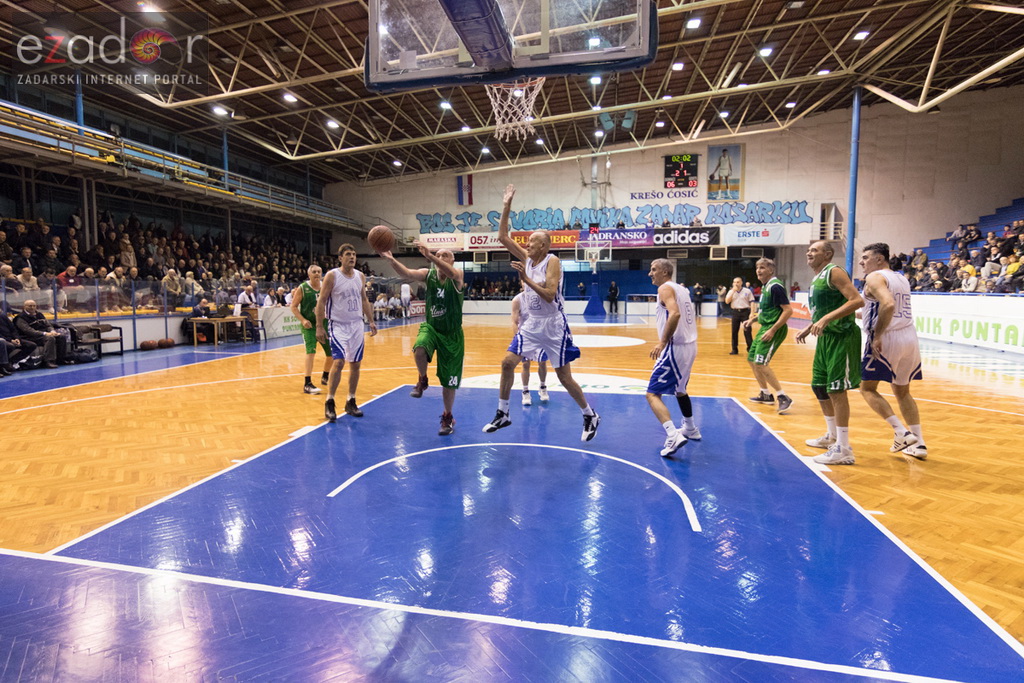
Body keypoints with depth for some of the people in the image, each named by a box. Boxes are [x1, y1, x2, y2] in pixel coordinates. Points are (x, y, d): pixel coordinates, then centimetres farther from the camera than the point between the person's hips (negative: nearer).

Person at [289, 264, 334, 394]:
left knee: (332, 352, 12)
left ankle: (325, 377, 38)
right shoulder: (302, 288, -8)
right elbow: (294, 307, -6)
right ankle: (307, 384, -16)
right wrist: (303, 320, -18)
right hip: (309, 325, -5)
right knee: (311, 351, -19)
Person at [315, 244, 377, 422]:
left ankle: (351, 402, 19)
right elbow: (321, 301, -8)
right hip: (338, 325, -5)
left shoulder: (360, 276, 6)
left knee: (355, 364, 7)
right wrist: (319, 327, -13)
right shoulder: (332, 276, -9)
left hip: (357, 325, 5)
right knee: (339, 362, -16)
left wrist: (371, 321, 11)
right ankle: (329, 403, -2)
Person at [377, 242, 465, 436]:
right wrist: (391, 260, -42)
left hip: (452, 334, -1)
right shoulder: (428, 274, -5)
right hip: (430, 327, 2)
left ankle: (448, 417, 27)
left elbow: (450, 273, -38)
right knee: (419, 349, -34)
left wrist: (429, 255, -51)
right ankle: (422, 380, -3)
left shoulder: (457, 276, -12)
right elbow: (407, 274, -23)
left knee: (448, 382, 4)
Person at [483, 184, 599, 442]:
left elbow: (550, 296, -24)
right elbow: (503, 237, 4)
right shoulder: (526, 258, 5)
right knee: (508, 362, -1)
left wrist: (526, 279, -27)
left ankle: (590, 417, 19)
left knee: (564, 377, 0)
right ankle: (502, 414, 13)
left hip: (554, 326, -6)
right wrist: (507, 206, -1)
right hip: (532, 324, 6)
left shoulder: (552, 261, -14)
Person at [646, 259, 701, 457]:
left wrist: (662, 342, -27)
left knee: (652, 394, -9)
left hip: (675, 347, -9)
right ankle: (690, 429, 43)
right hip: (690, 345, 10)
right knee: (679, 389, 29)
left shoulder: (665, 288, -10)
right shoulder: (682, 289, 17)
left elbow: (675, 314, -27)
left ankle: (673, 436, -23)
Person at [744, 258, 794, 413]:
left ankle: (784, 398, -10)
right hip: (765, 327, 10)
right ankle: (766, 394, 28)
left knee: (760, 363, -17)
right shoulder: (765, 287, 13)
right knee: (751, 359, 16)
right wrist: (752, 319, 13)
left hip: (774, 329, -10)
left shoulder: (775, 286, -16)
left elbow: (788, 310, -21)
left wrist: (773, 330, -24)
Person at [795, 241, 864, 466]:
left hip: (842, 337, -10)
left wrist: (826, 319, -30)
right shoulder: (816, 279, 17)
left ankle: (843, 449, -3)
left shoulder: (834, 272, -11)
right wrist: (809, 328, 19)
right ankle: (832, 436, 33)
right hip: (825, 338, 10)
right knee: (819, 386, 16)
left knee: (836, 389, -9)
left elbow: (857, 300, -23)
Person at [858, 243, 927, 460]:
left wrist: (877, 336, -21)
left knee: (867, 387, 4)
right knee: (902, 391, 17)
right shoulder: (901, 278, 18)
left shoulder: (874, 277, -7)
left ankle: (902, 433, -5)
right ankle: (918, 443, 17)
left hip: (887, 339, -8)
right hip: (910, 336, 8)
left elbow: (888, 305, -24)